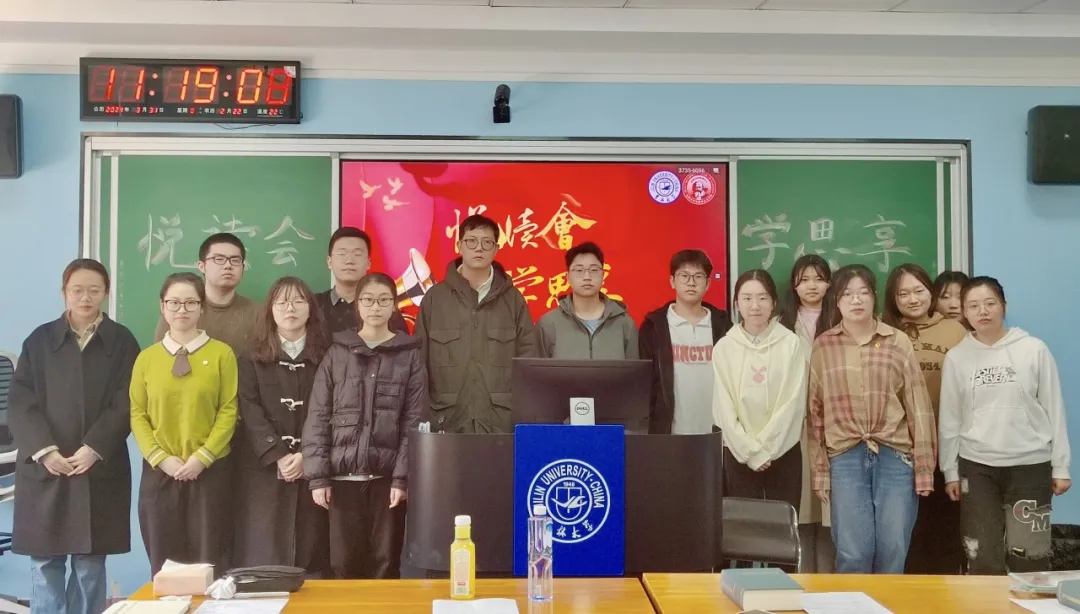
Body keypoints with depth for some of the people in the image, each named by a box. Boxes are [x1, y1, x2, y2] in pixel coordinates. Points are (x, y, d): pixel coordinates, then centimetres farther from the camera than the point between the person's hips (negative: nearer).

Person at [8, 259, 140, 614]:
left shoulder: (122, 342, 3)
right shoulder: (39, 340, 7)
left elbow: (126, 404, -3)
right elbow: (19, 403, 1)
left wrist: (94, 449, -14)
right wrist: (44, 450, -12)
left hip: (100, 470, -1)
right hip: (44, 468, 1)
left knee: (90, 563, 4)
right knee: (45, 561, 4)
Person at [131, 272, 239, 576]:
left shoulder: (221, 353, 0)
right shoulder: (147, 357, 7)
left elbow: (229, 411, -3)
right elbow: (137, 414, 5)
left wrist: (202, 457, -12)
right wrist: (161, 458, -8)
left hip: (210, 471, -2)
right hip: (159, 472, 2)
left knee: (209, 563, 2)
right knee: (163, 564, 8)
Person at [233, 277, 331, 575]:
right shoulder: (252, 361, 8)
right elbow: (251, 414, -2)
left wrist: (306, 455, -13)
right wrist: (279, 456, -14)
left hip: (312, 468, 0)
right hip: (264, 469, 0)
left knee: (310, 556, 1)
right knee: (263, 555, -1)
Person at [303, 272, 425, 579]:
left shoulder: (410, 355, 4)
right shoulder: (337, 353, 6)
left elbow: (414, 421, -1)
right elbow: (317, 417, 3)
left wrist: (402, 476, -9)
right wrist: (317, 476, -5)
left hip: (386, 476, -1)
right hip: (343, 475, 1)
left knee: (385, 564, 5)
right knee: (344, 563, 4)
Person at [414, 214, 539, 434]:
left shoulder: (513, 299, 7)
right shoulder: (435, 297, 5)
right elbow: (419, 361, 5)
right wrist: (421, 416, -1)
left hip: (503, 421, 1)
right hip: (447, 420, 0)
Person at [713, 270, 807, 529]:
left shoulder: (791, 343, -3)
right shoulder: (724, 348, -1)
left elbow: (793, 401, -7)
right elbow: (723, 408, -3)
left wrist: (765, 448, -10)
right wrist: (751, 452, -9)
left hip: (783, 452, 0)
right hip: (738, 454, 1)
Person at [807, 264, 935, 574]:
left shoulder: (898, 342, 4)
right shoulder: (822, 346, 5)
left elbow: (918, 406, 4)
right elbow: (815, 411, 6)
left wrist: (924, 467, 1)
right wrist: (819, 469, 4)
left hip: (895, 455, 0)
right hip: (845, 457, 0)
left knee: (892, 552, 4)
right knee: (853, 554, -2)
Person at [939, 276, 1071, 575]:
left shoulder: (1034, 349, -2)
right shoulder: (956, 357, 2)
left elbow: (1054, 410, 1)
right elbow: (950, 419, 6)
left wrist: (1061, 467, 1)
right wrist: (950, 471, 5)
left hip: (1030, 465, -1)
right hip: (976, 466, 1)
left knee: (1028, 558, 2)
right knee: (982, 559, 3)